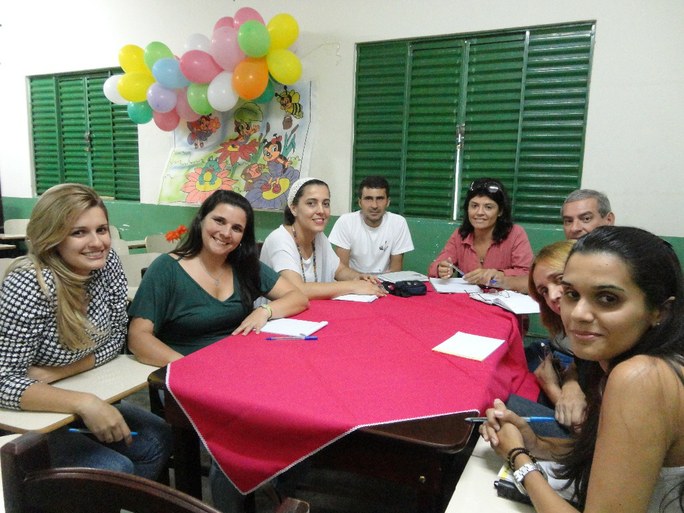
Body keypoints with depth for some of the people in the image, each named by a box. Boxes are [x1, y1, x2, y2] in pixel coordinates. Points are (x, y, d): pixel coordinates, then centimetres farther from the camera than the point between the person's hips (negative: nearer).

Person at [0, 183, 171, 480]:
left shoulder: (107, 264, -11)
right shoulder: (28, 287, -28)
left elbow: (116, 338, -3)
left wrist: (58, 372, -16)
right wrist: (84, 403, -35)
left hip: (78, 405, 6)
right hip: (28, 415, -6)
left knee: (156, 439, -1)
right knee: (117, 470, -18)